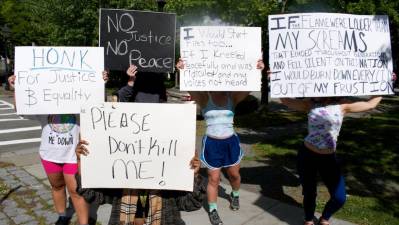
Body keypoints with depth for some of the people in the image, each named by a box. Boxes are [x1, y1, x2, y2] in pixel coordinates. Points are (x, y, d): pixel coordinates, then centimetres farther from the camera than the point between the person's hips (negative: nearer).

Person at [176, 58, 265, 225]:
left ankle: (235, 195, 51)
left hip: (231, 142, 2)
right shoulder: (203, 98, -10)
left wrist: (258, 71, -37)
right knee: (214, 178, 7)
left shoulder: (233, 97, -6)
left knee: (234, 174, 19)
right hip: (211, 143, -2)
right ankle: (212, 210, 28)